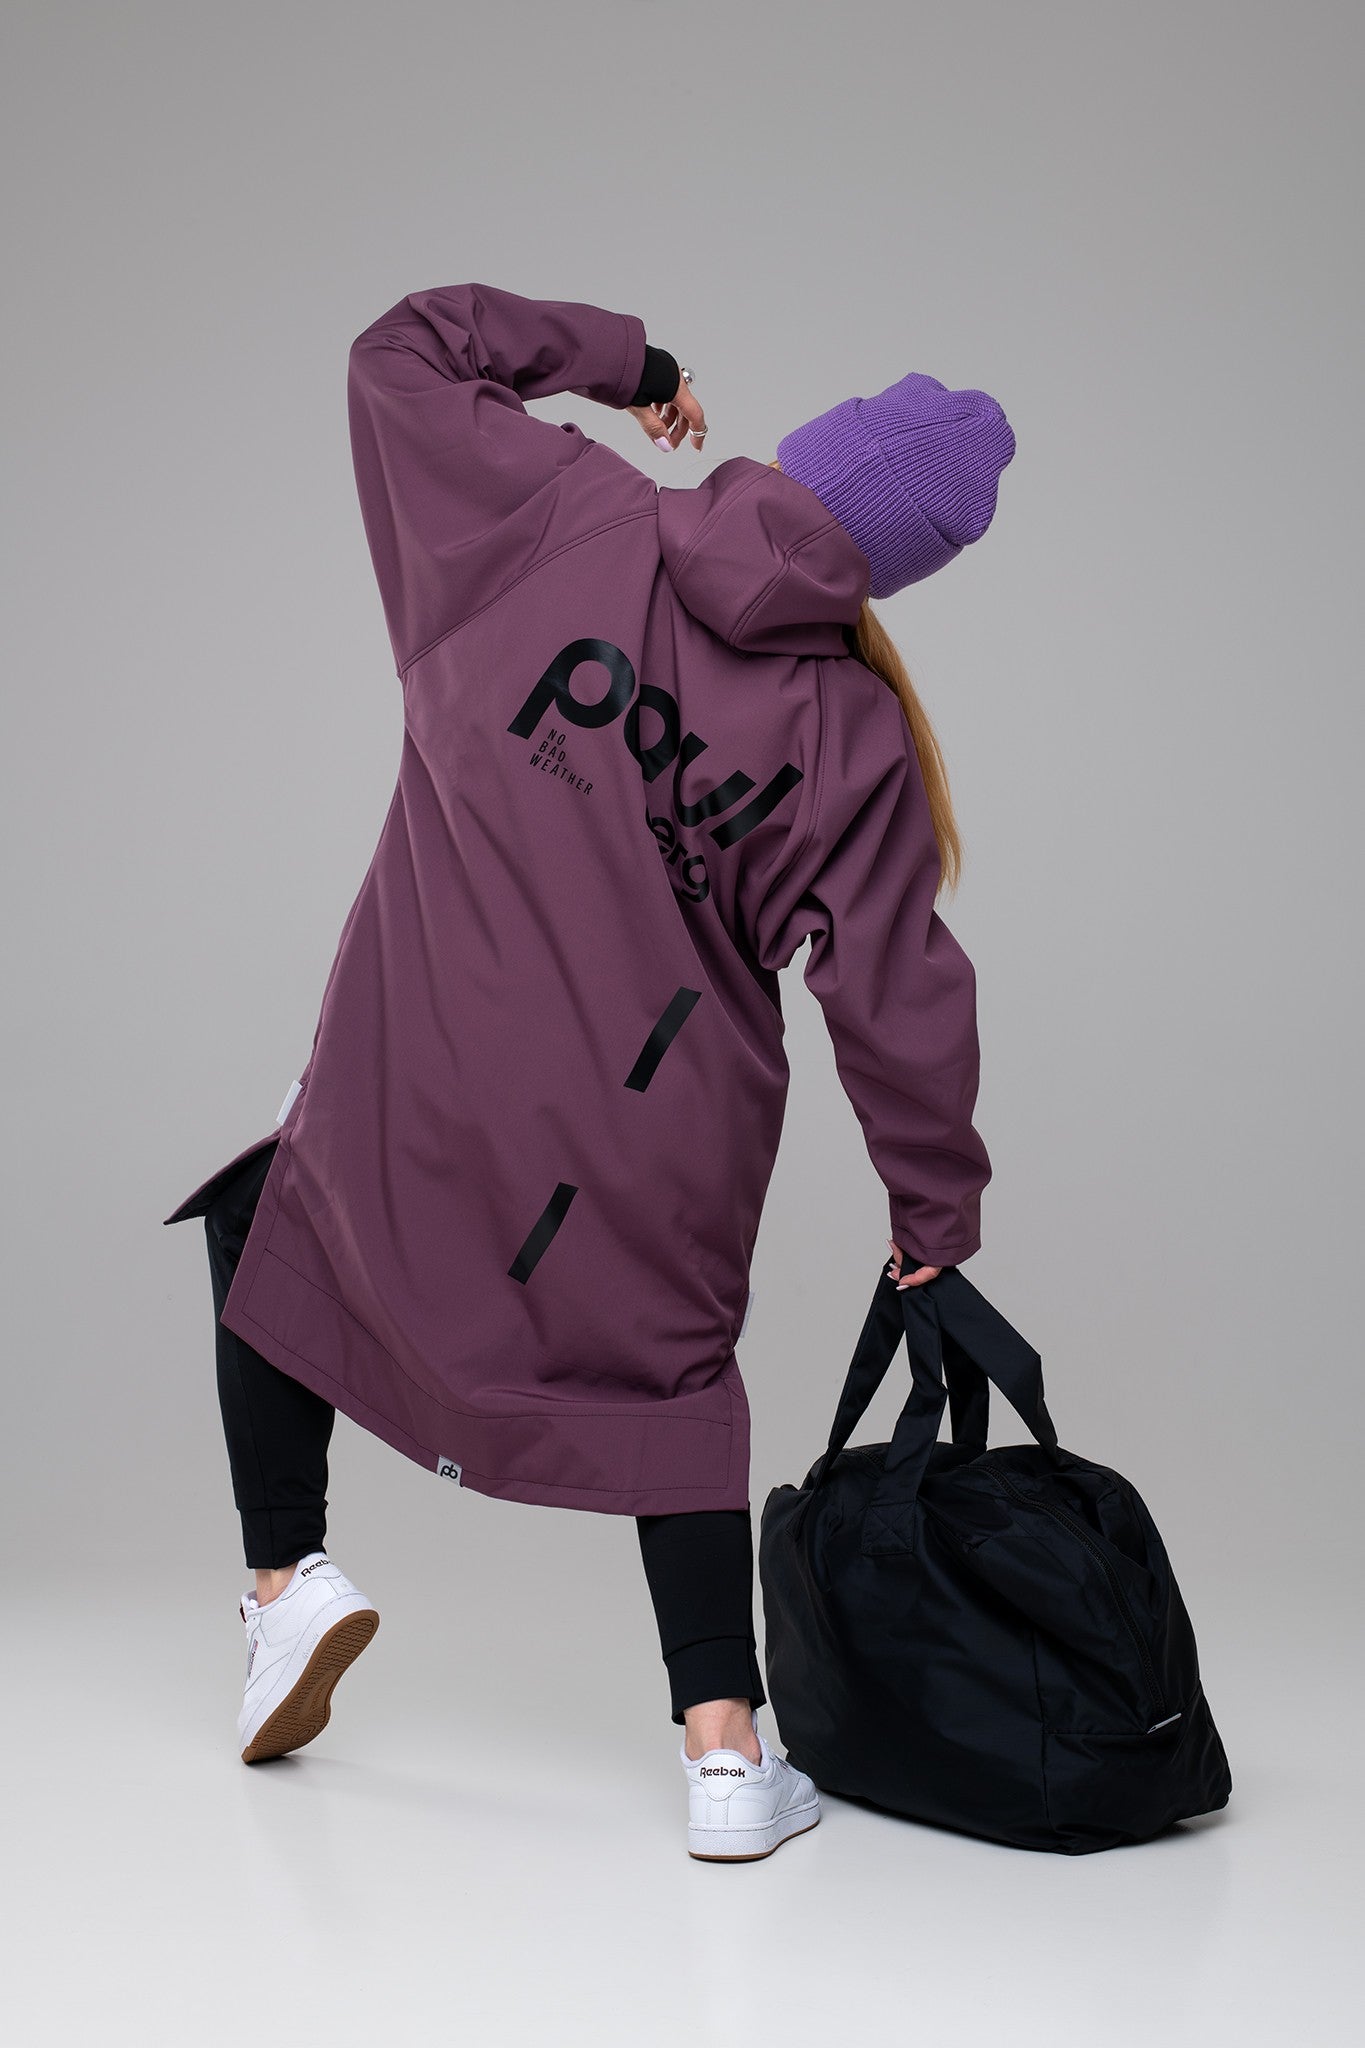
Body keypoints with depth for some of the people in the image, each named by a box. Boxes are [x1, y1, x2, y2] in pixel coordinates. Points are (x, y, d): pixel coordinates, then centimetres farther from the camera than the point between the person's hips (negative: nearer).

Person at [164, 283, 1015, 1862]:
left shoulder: (566, 518, -8)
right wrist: (937, 1209, 9)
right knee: (672, 1379, 22)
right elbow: (895, 994, -3)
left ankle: (286, 1574, 19)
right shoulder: (854, 734, -5)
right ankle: (725, 1753, 16)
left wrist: (612, 358, 16)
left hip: (416, 1091, 0)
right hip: (665, 1133, 1)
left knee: (270, 1230, 27)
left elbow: (404, 353, 6)